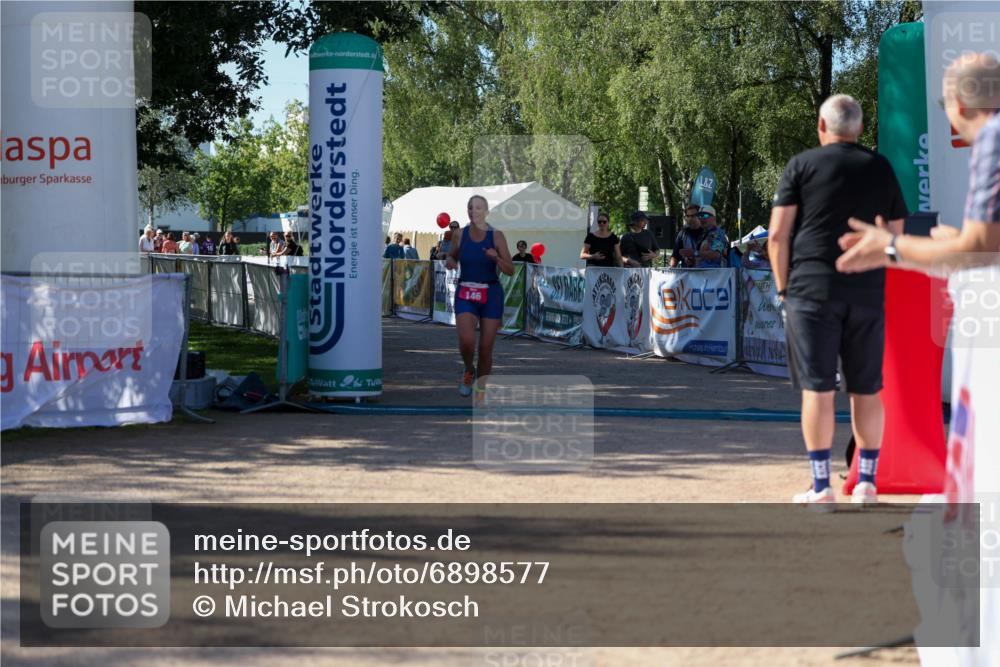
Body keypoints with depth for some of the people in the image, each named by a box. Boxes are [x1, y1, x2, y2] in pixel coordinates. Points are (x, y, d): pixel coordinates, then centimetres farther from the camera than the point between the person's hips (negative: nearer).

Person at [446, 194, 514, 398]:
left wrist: (496, 258, -24)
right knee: (466, 341, -20)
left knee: (486, 348, 1)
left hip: (491, 295, 0)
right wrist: (449, 261, -7)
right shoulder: (460, 235, -1)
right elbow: (451, 257, 17)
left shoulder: (496, 236, -6)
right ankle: (469, 371, 13)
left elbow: (510, 271, -5)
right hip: (465, 294, 0)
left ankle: (481, 390, 22)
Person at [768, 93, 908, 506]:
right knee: (867, 390, 9)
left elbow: (778, 235, -3)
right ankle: (867, 483, 13)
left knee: (817, 389, -2)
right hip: (868, 294, 3)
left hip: (812, 288, -3)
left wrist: (783, 288, 5)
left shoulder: (802, 165, 2)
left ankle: (821, 486, -2)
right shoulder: (882, 169, 11)